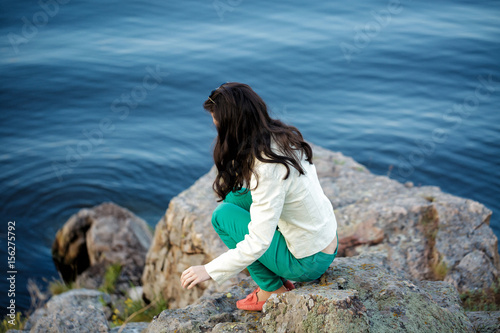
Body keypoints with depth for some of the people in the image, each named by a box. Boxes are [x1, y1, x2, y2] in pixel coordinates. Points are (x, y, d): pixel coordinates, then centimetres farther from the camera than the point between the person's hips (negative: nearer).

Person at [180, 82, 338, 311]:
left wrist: (209, 270, -18)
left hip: (308, 263, -8)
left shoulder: (268, 168, -28)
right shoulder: (283, 137, -2)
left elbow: (258, 243, -27)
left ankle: (275, 290, 6)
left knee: (223, 215, -6)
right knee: (236, 196, 10)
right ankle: (276, 278, 16)